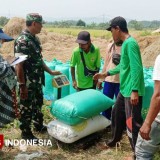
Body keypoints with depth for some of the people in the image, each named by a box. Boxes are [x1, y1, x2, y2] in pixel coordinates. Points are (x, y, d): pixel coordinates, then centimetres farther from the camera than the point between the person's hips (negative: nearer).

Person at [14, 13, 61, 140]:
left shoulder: (35, 39, 7)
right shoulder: (22, 41, -21)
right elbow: (19, 65, -23)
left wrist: (50, 72, 18)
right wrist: (22, 85, -22)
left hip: (37, 81, 9)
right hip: (28, 83, -9)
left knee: (38, 104, 22)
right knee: (27, 108, 7)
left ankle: (39, 125, 41)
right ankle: (26, 132, 23)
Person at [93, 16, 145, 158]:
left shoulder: (130, 43, -18)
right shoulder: (125, 43, 13)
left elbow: (137, 68, -25)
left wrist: (135, 91, -28)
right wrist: (106, 74, 26)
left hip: (132, 91, -11)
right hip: (125, 89, 11)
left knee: (133, 123, -4)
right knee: (117, 113, 23)